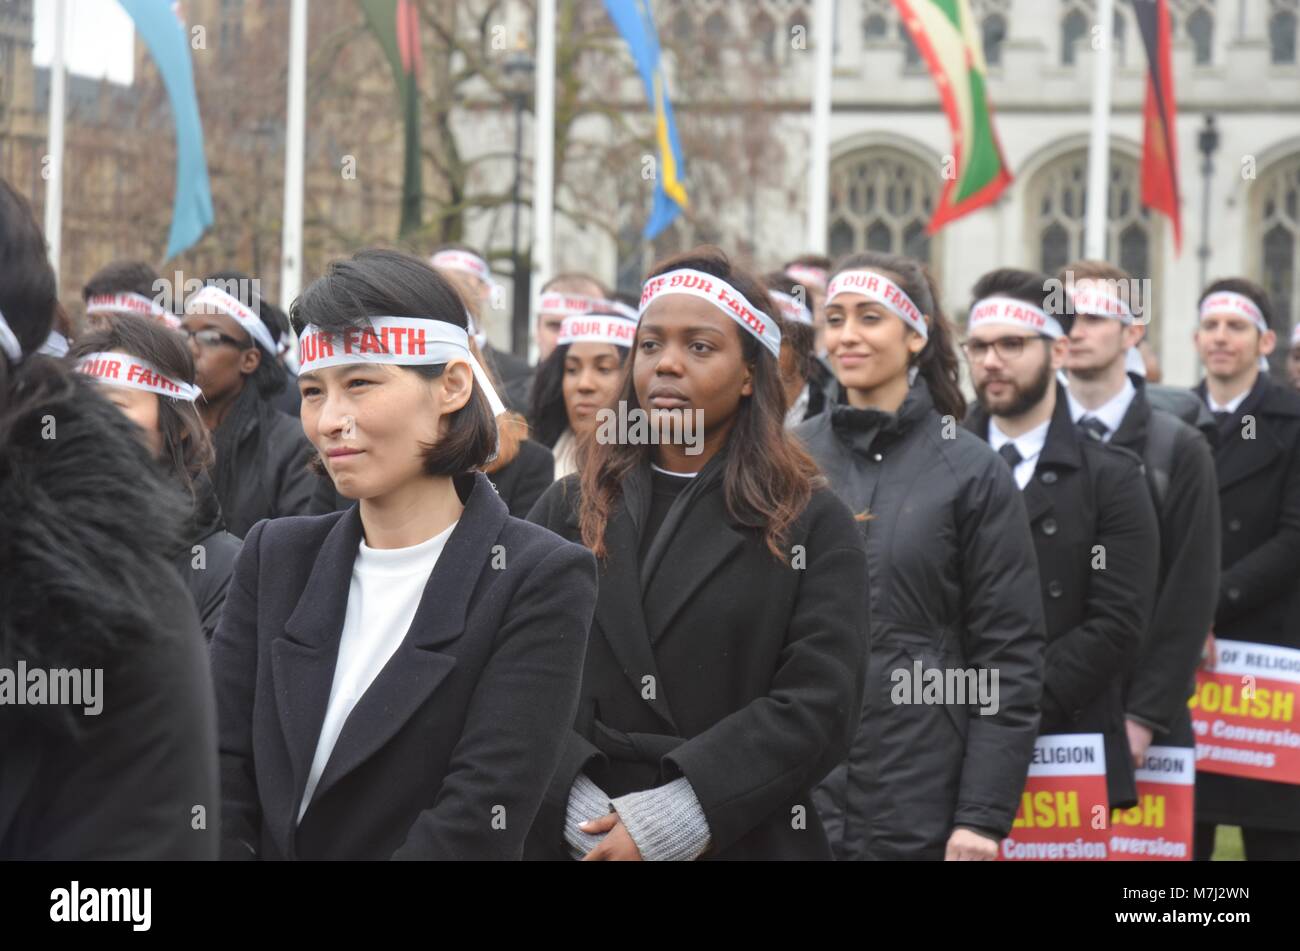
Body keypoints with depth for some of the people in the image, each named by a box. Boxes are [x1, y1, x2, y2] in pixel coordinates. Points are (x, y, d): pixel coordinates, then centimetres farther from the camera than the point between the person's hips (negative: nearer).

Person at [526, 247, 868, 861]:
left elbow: (817, 706, -11)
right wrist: (584, 815, -19)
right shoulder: (567, 510, 6)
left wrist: (670, 821, -20)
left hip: (744, 841, -2)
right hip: (572, 843, 2)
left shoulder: (814, 525, 0)